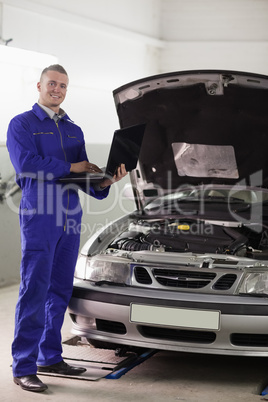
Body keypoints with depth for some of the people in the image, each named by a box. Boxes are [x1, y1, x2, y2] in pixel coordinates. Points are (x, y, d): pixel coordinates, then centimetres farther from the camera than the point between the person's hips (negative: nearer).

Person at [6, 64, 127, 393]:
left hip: (70, 217, 6)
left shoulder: (74, 130, 20)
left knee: (60, 290, 9)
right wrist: (72, 167, -8)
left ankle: (50, 356, 20)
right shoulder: (22, 124, 2)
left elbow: (84, 178, 17)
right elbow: (26, 164, -13)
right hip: (38, 215, -6)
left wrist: (104, 182, -5)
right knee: (34, 289, -8)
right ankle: (24, 367, -4)